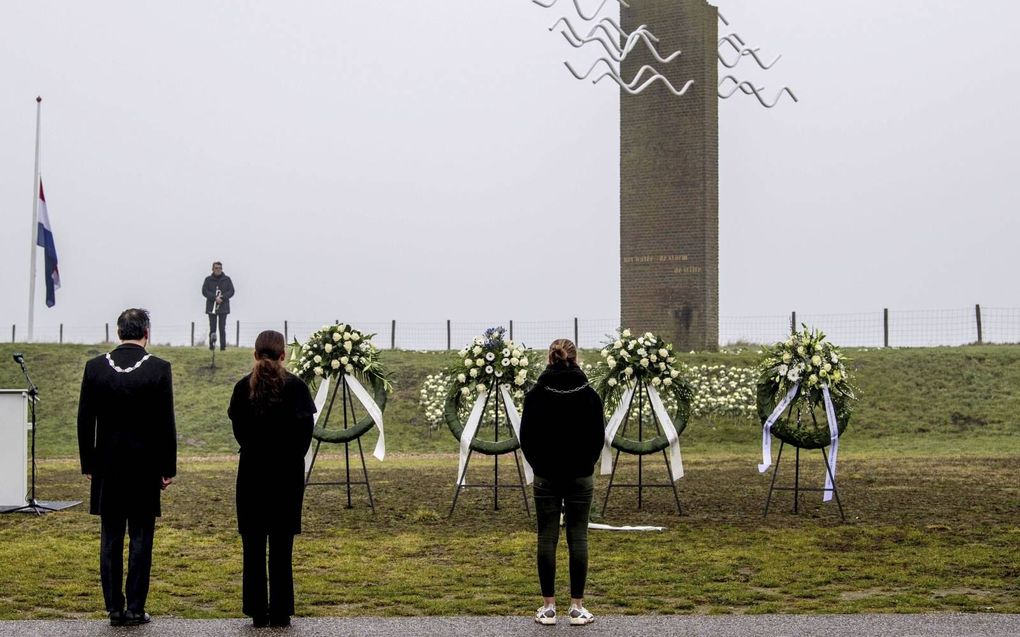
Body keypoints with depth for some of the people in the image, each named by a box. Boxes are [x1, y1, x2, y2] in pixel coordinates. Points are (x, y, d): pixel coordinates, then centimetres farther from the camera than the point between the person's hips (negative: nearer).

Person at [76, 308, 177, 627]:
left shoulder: (95, 367, -1)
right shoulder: (159, 368, -8)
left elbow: (85, 420, 3)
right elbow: (166, 422, -6)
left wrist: (88, 464, 11)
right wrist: (168, 468, 1)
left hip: (107, 468, 2)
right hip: (145, 466, -2)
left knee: (110, 539, 8)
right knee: (141, 538, 4)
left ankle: (114, 608, 10)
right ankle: (135, 608, 5)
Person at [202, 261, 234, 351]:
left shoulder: (227, 279, 7)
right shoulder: (208, 279, 5)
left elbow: (231, 291, 3)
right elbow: (204, 291, -3)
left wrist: (222, 297, -13)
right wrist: (215, 298, -15)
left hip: (223, 307, 0)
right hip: (211, 307, 0)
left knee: (222, 328, -3)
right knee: (212, 327, -1)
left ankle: (223, 346, -3)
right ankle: (212, 345, 1)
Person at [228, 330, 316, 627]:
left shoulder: (243, 387, -2)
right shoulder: (295, 386, -7)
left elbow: (238, 428, 2)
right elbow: (305, 429, -6)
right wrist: (293, 457, 9)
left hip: (252, 470, 1)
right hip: (288, 472, -1)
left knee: (253, 543, 7)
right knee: (281, 543, 4)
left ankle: (257, 611, 9)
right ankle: (280, 612, 6)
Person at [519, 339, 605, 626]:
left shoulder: (536, 394, -6)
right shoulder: (588, 393, -5)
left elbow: (526, 437, -2)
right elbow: (599, 435, 0)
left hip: (546, 476, 0)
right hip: (580, 476, 0)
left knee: (547, 539, 4)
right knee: (578, 539, 3)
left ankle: (548, 607, 5)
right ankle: (577, 608, 3)